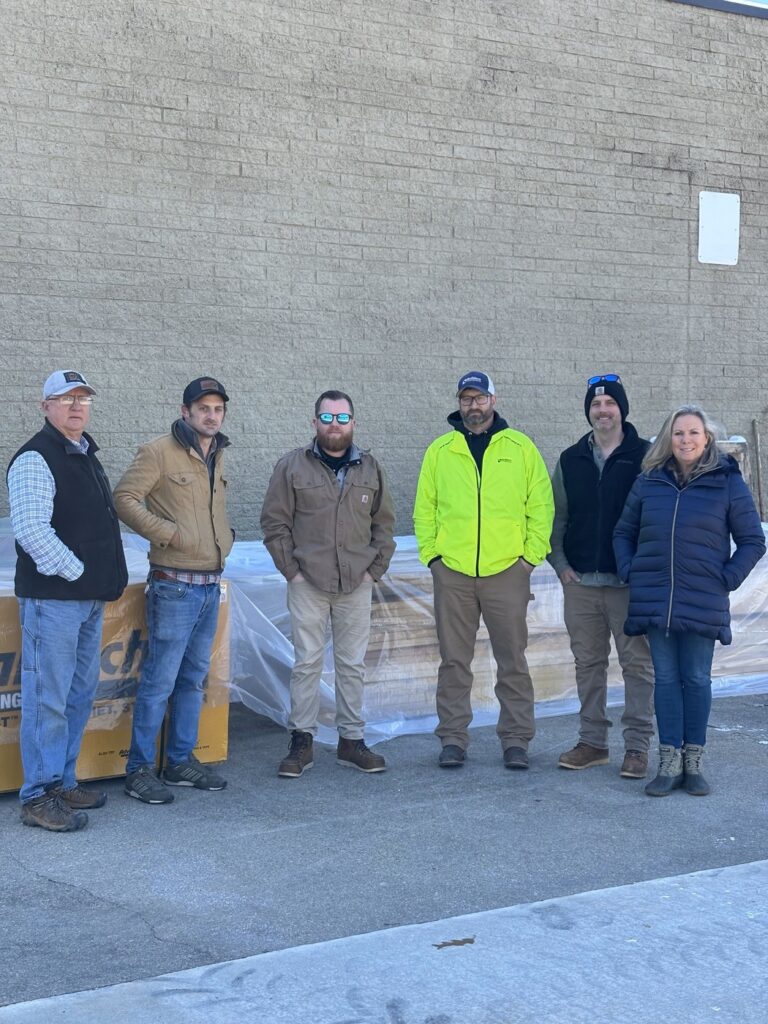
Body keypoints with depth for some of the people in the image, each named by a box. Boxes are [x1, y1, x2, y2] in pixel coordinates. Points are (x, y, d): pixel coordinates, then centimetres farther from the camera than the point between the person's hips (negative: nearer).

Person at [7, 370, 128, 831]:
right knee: (48, 698, -4)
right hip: (52, 598, -9)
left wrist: (111, 577, 15)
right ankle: (39, 796, 4)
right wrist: (76, 571, -15)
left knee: (81, 693, 14)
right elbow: (31, 530, -21)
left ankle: (63, 781, 26)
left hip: (90, 598, 9)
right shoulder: (35, 459, -12)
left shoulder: (86, 456, 17)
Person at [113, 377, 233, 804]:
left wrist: (225, 536, 9)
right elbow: (125, 498, -14)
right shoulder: (159, 452, -10)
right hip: (175, 586, -8)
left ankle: (182, 760, 25)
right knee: (160, 680, -4)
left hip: (211, 585, 8)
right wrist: (167, 533, -19)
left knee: (194, 678, 14)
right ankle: (140, 769, 6)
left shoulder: (217, 456, 14)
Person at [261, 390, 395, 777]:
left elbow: (384, 523, 13)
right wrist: (291, 568, -6)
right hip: (308, 585, -2)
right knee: (307, 663, 2)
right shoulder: (292, 466, 0)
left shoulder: (370, 468, 9)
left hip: (357, 585, 3)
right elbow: (274, 523, 1)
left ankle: (352, 741, 18)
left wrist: (375, 569, 4)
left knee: (352, 665, 8)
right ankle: (301, 742, 11)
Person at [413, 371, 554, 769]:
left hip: (507, 570, -1)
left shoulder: (520, 448, 6)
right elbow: (424, 508, 11)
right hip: (451, 571, 1)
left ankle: (516, 739, 13)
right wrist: (430, 553, 1)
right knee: (453, 660, 6)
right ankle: (453, 737, 15)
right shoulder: (439, 451, 10)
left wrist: (531, 554, -3)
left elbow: (541, 506, 5)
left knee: (512, 660, 4)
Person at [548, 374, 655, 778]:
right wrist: (560, 563, 2)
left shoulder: (644, 457, -2)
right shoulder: (571, 460, 10)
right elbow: (556, 517, 13)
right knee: (588, 663, 10)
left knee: (637, 665, 0)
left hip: (630, 582, -4)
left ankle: (637, 746, 9)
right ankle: (592, 742, 20)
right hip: (580, 582, 4)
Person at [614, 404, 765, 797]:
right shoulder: (649, 481, 8)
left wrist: (728, 578, -5)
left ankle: (693, 762, 16)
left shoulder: (728, 483, 1)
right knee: (666, 679, 5)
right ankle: (670, 763, 12)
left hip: (703, 602, -2)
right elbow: (623, 532, 17)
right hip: (654, 599, 2)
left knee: (696, 680, 5)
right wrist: (629, 571, 4)